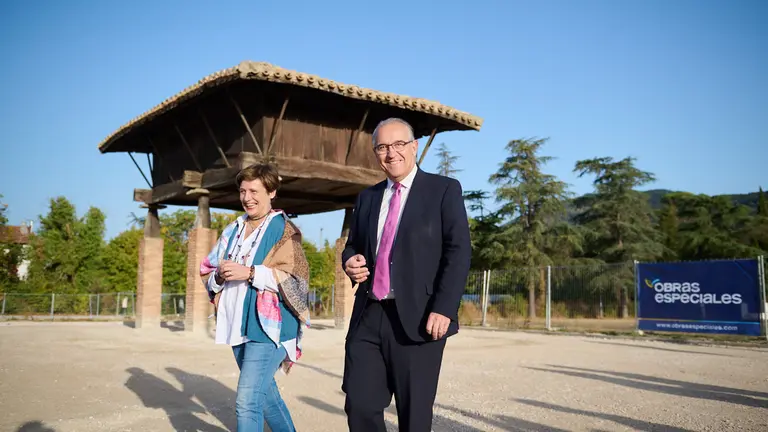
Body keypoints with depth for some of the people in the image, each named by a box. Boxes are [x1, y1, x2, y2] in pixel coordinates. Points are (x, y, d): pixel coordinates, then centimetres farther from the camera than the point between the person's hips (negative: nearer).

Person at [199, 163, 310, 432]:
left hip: (269, 324, -7)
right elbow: (207, 275, 15)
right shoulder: (233, 231, 13)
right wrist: (220, 276, -8)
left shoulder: (283, 230, -5)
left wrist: (249, 272, -20)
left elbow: (296, 279, -15)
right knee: (265, 393, 20)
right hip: (238, 324, 7)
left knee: (247, 402, -13)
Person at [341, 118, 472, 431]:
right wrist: (351, 262, 1)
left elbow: (458, 252, -6)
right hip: (368, 317, 5)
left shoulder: (444, 189, 1)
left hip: (417, 318, -4)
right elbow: (352, 246, 25)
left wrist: (444, 309, -16)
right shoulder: (367, 197, 18)